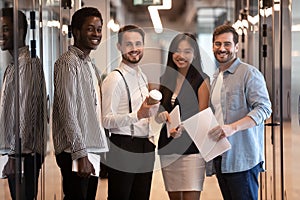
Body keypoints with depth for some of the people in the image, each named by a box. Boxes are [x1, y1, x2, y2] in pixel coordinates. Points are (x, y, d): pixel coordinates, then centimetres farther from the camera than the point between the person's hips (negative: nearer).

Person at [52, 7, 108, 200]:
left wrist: (98, 154, 16)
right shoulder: (68, 62, -9)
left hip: (93, 149, 9)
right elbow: (67, 112, -16)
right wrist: (80, 154, -20)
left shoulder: (90, 65, 19)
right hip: (75, 153, -9)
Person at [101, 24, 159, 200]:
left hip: (145, 147, 8)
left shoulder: (143, 76, 16)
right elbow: (107, 120, -20)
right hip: (124, 148, -8)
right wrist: (138, 115, -30)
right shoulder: (115, 79, -11)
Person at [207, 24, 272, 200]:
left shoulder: (249, 73, -6)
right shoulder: (215, 77, 19)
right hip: (220, 159, 8)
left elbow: (264, 108, -15)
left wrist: (232, 127, -26)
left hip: (242, 158, -7)